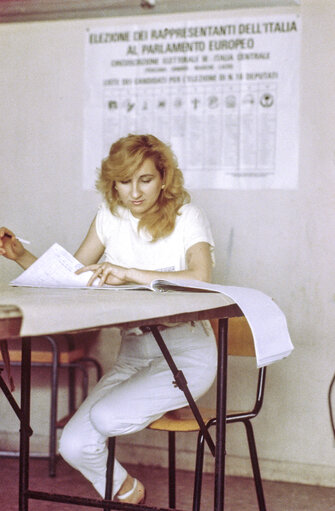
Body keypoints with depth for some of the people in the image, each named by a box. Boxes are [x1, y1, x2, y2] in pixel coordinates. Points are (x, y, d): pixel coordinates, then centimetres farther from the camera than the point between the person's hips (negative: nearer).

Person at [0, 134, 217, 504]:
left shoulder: (187, 217, -7)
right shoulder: (111, 214, 8)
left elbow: (200, 278, -28)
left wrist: (129, 273, -33)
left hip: (185, 353, -5)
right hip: (132, 353, 5)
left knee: (105, 417, -29)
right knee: (73, 445, -13)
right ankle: (125, 493, 17)